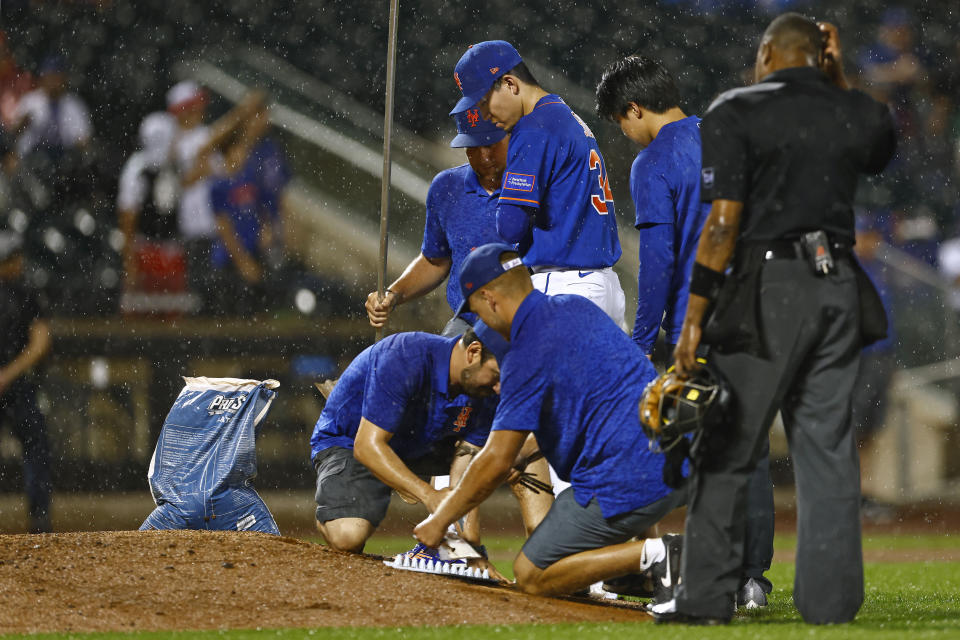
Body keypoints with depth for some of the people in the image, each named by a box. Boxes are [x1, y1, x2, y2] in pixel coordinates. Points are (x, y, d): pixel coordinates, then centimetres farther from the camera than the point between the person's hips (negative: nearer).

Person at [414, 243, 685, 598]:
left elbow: (496, 463, -10)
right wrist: (521, 451, 37)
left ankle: (651, 556, -13)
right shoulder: (577, 307, 13)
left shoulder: (527, 356, -11)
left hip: (628, 486, -8)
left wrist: (441, 519, 3)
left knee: (530, 576, 4)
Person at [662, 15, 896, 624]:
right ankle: (831, 600, 7)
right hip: (841, 287, 4)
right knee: (829, 449, 8)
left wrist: (694, 317, -9)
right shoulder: (860, 114, 8)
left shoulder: (736, 113, -5)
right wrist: (839, 78, 24)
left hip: (769, 289, -4)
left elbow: (724, 222, -11)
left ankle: (706, 596, 1)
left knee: (727, 452, 1)